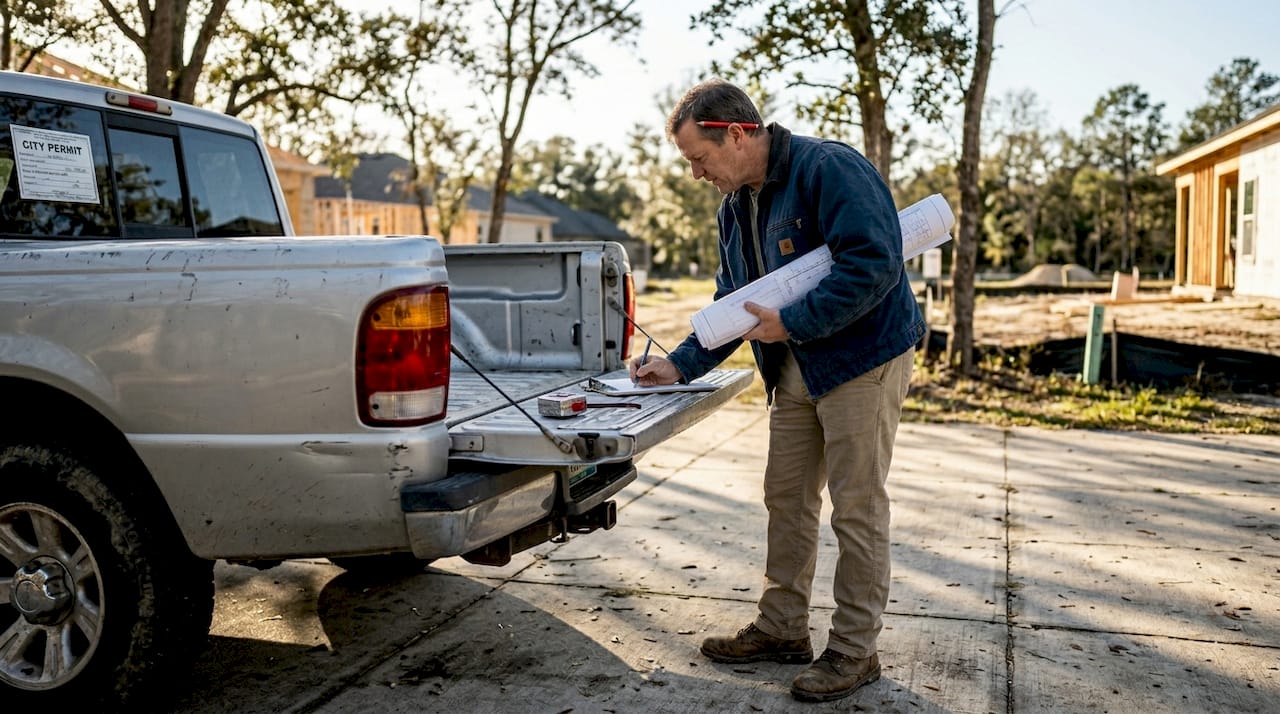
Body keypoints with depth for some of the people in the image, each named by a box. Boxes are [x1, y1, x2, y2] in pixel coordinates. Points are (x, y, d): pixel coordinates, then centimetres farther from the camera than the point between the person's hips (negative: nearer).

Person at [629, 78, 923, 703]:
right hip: (794, 371, 9)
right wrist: (680, 365, 5)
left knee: (856, 510, -1)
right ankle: (782, 629, 27)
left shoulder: (830, 169, -19)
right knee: (787, 500, 13)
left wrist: (790, 323, -23)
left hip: (863, 361, -8)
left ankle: (854, 651, 13)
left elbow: (873, 263, -27)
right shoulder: (734, 207, 9)